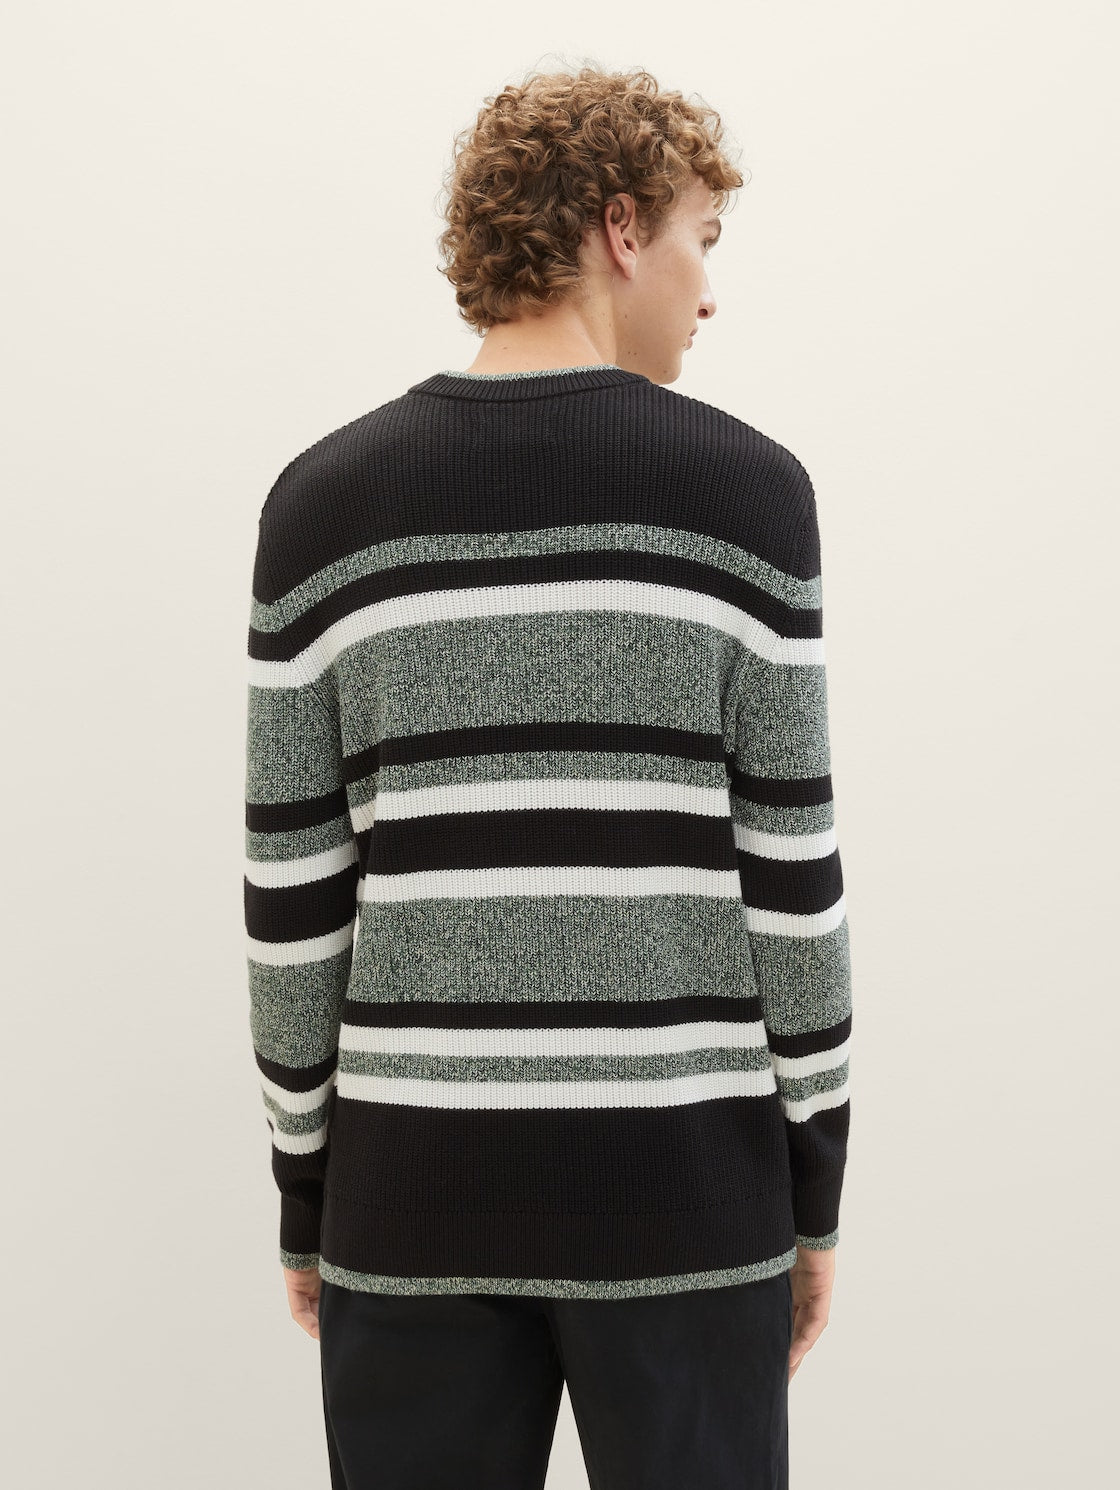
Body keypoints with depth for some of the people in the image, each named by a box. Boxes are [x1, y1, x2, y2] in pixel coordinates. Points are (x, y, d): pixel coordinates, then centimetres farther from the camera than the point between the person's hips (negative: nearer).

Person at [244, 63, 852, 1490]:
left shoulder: (325, 498, 0)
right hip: (679, 1176, -1)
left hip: (415, 1179, 2)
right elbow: (791, 873, -5)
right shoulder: (743, 489, -5)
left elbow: (291, 892, 0)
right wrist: (817, 1188, 6)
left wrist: (304, 1200, 10)